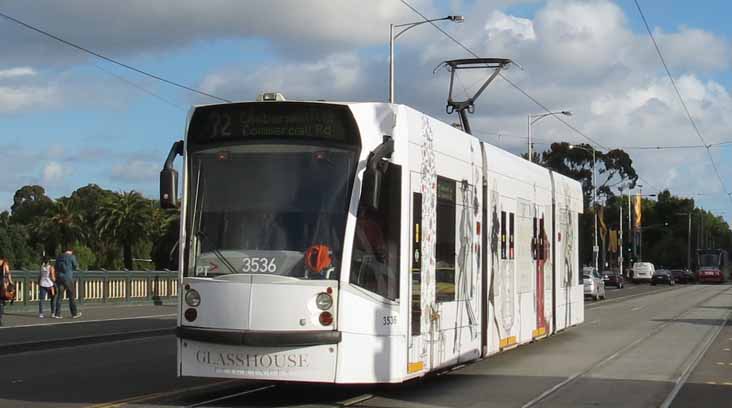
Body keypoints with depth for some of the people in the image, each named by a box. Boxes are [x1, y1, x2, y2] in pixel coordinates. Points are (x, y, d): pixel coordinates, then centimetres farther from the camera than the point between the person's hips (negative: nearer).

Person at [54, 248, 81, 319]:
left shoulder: (59, 257, 12)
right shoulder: (72, 256, -4)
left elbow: (56, 268, 17)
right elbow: (76, 267, 1)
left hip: (59, 278, 4)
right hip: (68, 278, -4)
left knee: (59, 296, 5)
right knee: (71, 296, 4)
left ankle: (57, 314, 0)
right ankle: (74, 313, 8)